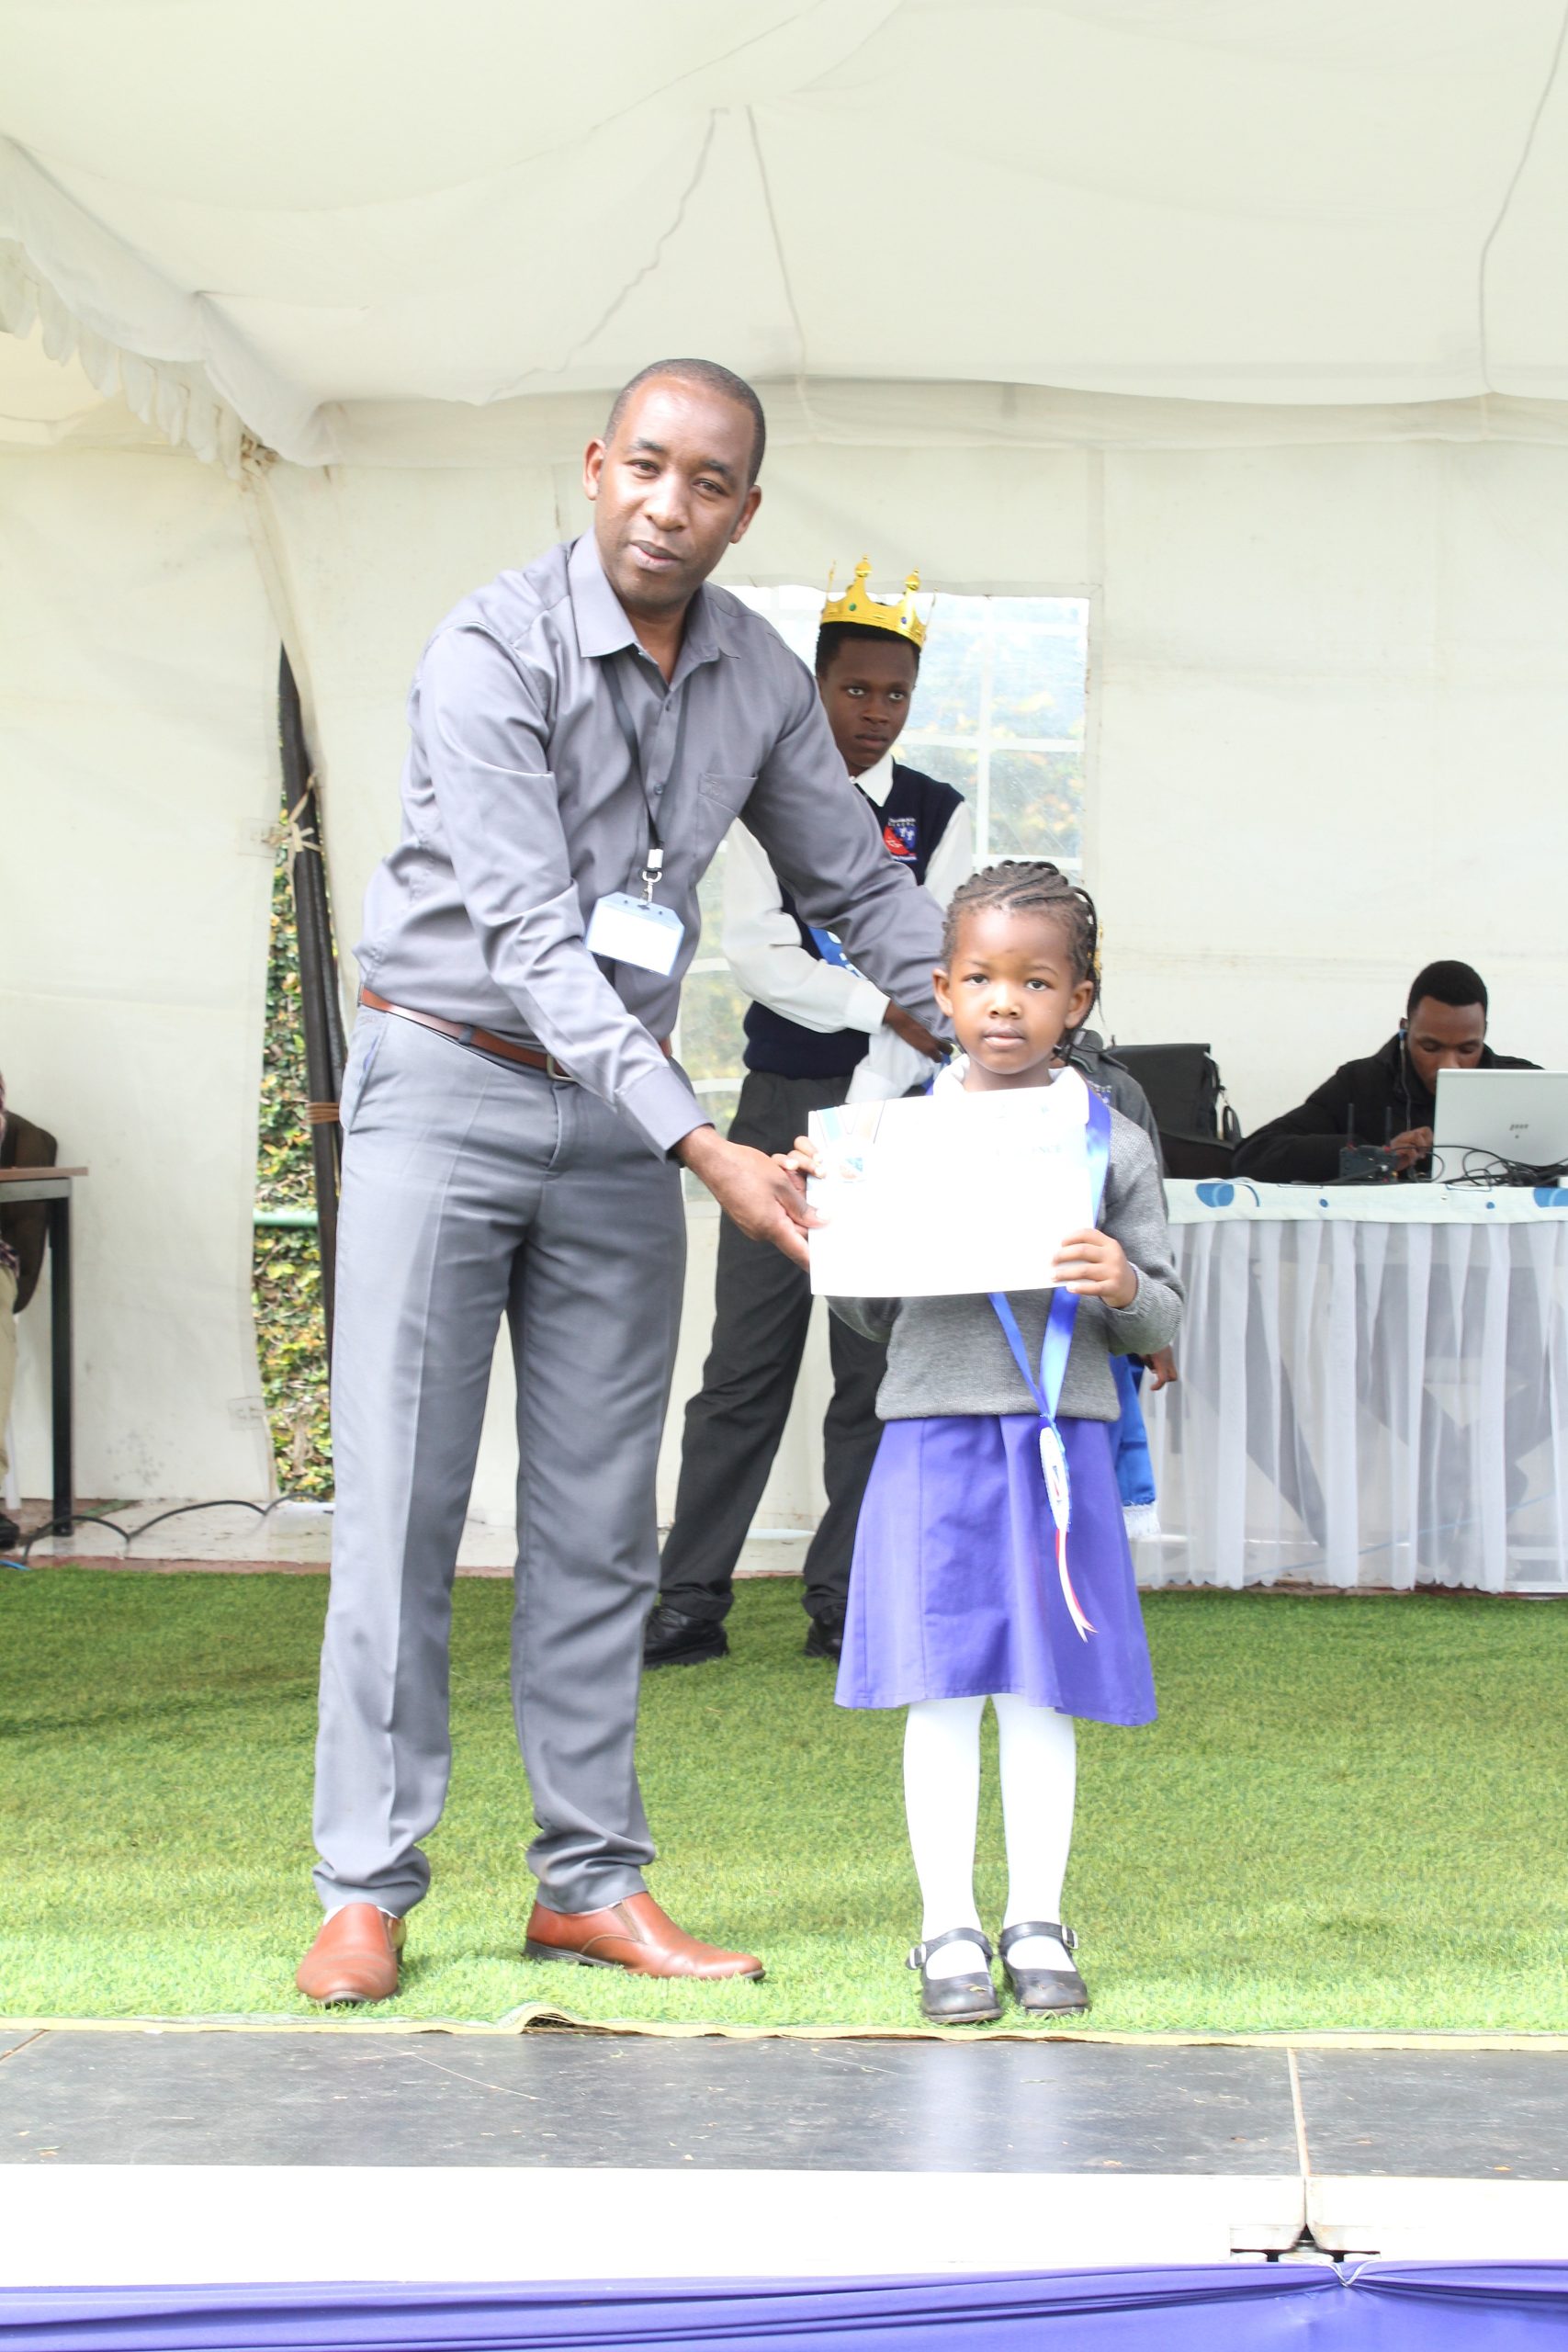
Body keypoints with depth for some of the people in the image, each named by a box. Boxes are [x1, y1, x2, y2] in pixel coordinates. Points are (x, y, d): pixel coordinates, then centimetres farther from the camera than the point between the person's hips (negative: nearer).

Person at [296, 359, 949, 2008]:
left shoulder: (759, 681, 1)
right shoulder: (492, 654, -18)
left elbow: (859, 890, 13)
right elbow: (531, 936, -24)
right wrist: (706, 1151, -30)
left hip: (619, 1102, 5)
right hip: (446, 1082, -5)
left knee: (599, 1515, 6)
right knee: (401, 1497, -5)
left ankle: (590, 1881, 12)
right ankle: (366, 1889, 0)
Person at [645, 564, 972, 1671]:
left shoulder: (940, 817, 4)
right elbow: (755, 950, -6)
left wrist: (868, 1112, -16)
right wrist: (878, 1006, -18)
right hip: (777, 1101, 0)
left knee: (876, 1364, 1)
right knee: (746, 1362, -2)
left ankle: (845, 1605, 7)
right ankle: (692, 1601, 1)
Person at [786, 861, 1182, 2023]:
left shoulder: (1113, 1143, 4)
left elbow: (1164, 1319, 6)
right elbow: (872, 1310, 11)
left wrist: (1124, 1286, -16)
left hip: (1061, 1439, 0)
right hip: (936, 1435, 0)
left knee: (1043, 1695, 6)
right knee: (943, 1690, 1)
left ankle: (1036, 1924, 17)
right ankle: (949, 1928, 10)